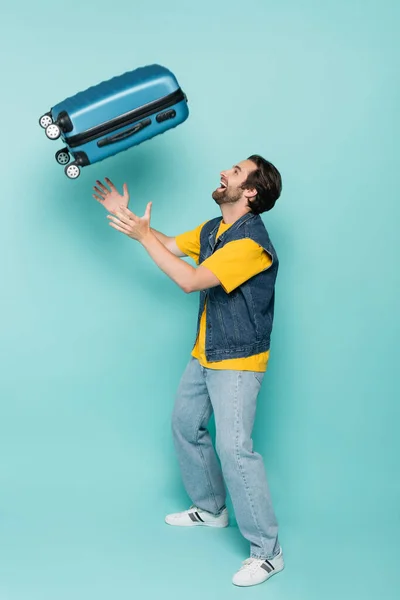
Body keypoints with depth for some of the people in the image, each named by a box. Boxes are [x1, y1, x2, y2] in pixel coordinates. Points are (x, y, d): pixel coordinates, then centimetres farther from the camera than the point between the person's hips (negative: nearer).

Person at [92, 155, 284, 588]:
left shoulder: (250, 243, -24)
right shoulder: (212, 229, 7)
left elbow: (189, 280, -28)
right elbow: (171, 246, 17)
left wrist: (143, 235, -24)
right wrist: (126, 217, 7)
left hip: (237, 362, -10)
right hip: (205, 354, 10)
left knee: (233, 448, -15)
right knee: (185, 424, 20)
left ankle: (267, 551, -3)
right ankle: (211, 509, 38)